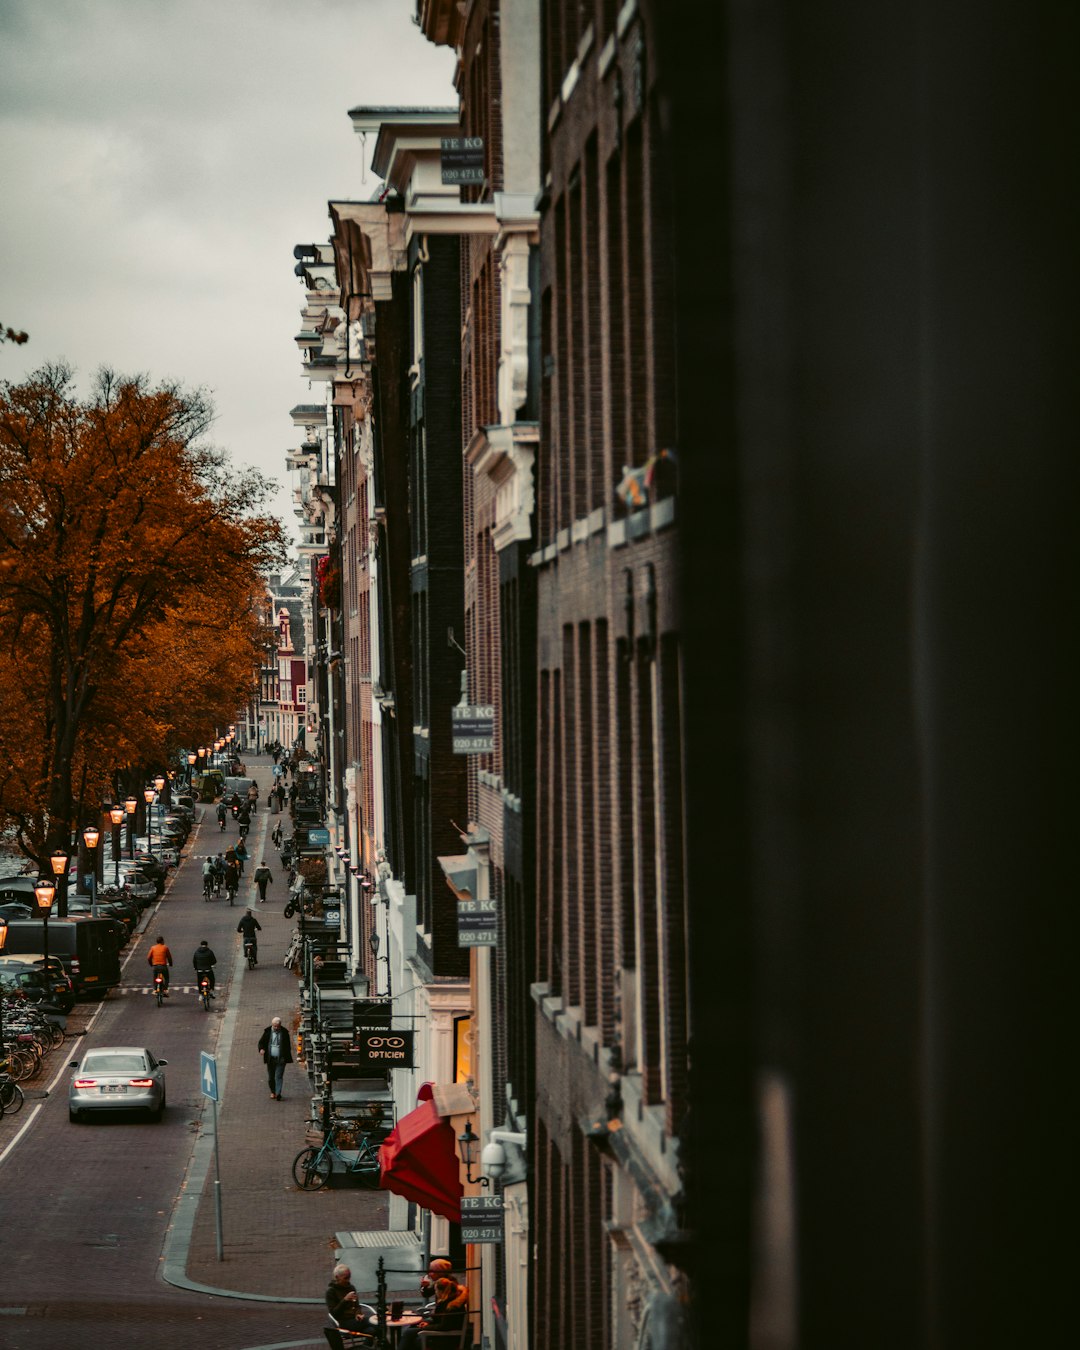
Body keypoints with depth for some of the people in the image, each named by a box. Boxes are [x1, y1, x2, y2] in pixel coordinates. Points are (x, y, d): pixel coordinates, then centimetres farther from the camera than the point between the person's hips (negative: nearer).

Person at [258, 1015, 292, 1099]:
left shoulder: (284, 1032, 0)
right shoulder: (267, 1032, 2)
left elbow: (288, 1045, 7)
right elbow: (261, 1042, 9)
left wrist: (288, 1057, 4)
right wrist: (261, 1049, -14)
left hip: (281, 1059, -2)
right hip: (270, 1058, 2)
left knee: (279, 1076, -11)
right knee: (270, 1077, 10)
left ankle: (278, 1093, -16)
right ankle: (273, 1092, 27)